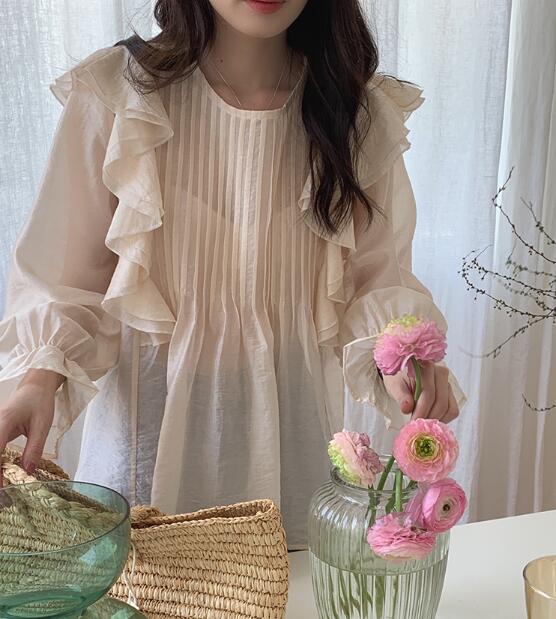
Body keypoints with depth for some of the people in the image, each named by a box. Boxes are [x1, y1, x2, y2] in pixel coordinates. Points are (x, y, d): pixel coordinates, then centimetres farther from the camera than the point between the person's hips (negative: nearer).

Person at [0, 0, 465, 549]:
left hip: (292, 431, 2)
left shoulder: (361, 112, -2)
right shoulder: (116, 95, -8)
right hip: (152, 421, -1)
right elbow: (64, 280, -5)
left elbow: (377, 282, 2)